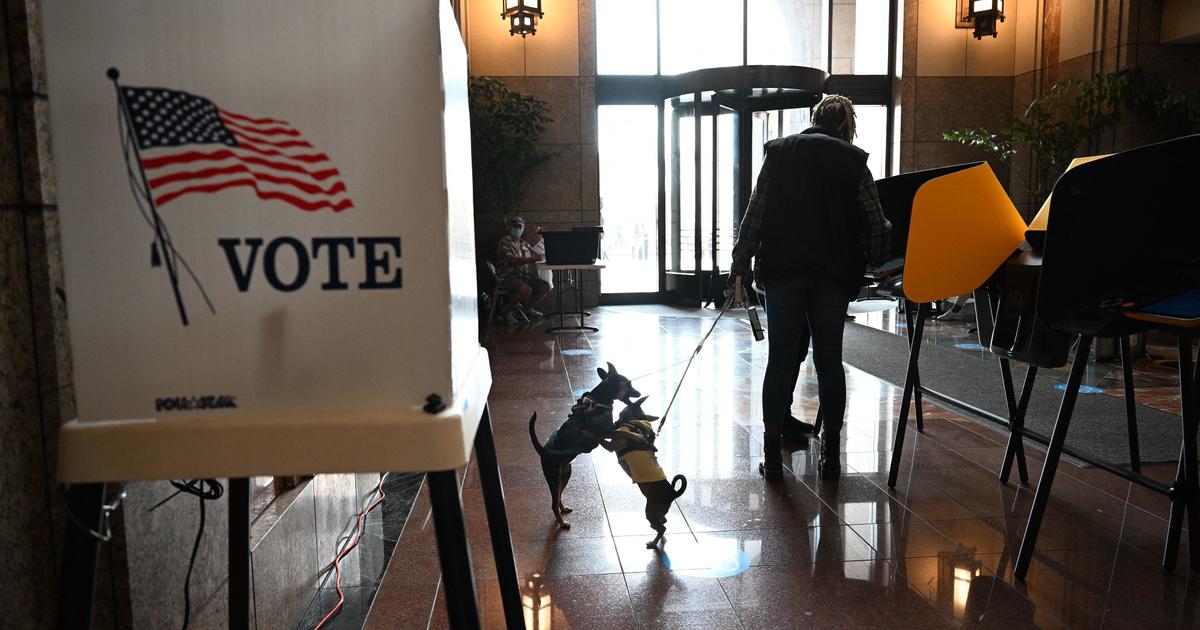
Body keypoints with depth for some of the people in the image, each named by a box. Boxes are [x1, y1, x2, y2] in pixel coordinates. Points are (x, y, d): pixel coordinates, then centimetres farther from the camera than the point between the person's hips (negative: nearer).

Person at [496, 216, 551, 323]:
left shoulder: (524, 243, 17)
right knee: (526, 289, -35)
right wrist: (535, 258, -34)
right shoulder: (504, 242, -9)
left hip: (524, 276, 8)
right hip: (508, 277, -8)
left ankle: (528, 307, 14)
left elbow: (535, 255, 17)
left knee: (546, 286, -8)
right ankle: (506, 311, -12)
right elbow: (514, 260, -23)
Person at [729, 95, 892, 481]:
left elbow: (754, 215, 1)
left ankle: (772, 454, 5)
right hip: (834, 274, 0)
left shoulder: (779, 152, 7)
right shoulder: (853, 161, 4)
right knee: (829, 360, 8)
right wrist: (873, 262, 16)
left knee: (781, 360, 4)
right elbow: (876, 224, 0)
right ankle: (830, 454, 13)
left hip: (782, 271, 0)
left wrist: (740, 267, 3)